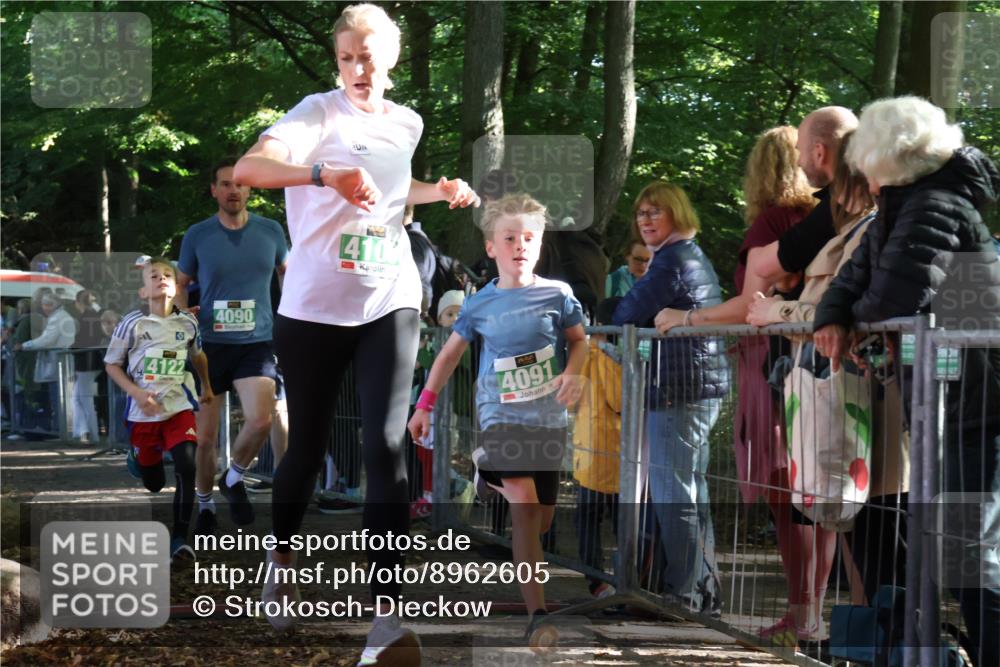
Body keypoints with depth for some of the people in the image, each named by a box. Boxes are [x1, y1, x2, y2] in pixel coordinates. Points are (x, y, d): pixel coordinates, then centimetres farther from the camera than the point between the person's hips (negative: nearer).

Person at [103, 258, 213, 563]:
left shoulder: (187, 323, 0)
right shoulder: (132, 324, -9)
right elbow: (111, 364, -1)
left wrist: (207, 386, 24)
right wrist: (136, 393, -13)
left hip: (180, 407, 1)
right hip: (143, 411, -1)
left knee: (187, 468, -20)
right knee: (153, 483, 9)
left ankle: (179, 537, -13)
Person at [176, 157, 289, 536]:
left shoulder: (270, 231, 3)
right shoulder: (197, 235, 0)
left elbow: (289, 275, 20)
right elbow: (181, 284, 12)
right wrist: (183, 314, -8)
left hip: (256, 344, 0)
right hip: (210, 345, 0)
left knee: (260, 420, -23)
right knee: (205, 436, 4)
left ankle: (234, 479, 5)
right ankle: (205, 505, 26)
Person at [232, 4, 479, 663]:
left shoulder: (407, 123, 10)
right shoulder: (319, 112, -8)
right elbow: (248, 168, -26)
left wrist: (441, 192, 13)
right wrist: (327, 175, -40)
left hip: (390, 304, 3)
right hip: (314, 307, -3)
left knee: (387, 445, -12)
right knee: (307, 444, 11)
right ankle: (282, 563, 40)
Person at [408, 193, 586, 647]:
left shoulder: (557, 295, -4)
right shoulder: (480, 304, -3)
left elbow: (578, 340, 9)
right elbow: (450, 353, 10)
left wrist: (572, 374, -12)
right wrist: (425, 404, 8)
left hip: (548, 416, 2)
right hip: (501, 413, -2)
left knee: (541, 521, 7)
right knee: (524, 503, -22)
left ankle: (492, 476, 40)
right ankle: (537, 613, -20)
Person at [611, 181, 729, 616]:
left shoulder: (671, 260, -13)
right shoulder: (696, 258, 20)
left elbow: (628, 314, -11)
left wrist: (604, 321, 8)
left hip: (678, 390, -11)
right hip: (705, 388, 11)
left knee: (673, 495, -7)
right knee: (693, 492, 14)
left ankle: (683, 593, -6)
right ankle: (706, 592, 19)